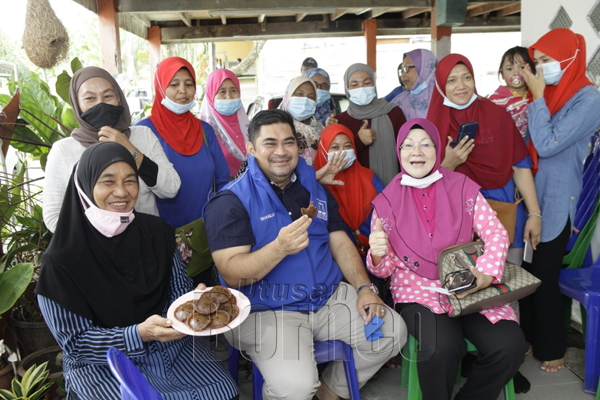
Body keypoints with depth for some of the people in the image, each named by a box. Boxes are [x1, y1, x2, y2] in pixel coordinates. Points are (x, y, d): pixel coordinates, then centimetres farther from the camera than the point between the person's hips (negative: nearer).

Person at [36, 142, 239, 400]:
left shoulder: (155, 231, -2)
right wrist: (139, 334, -26)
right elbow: (74, 341, -11)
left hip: (170, 343, 4)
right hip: (101, 364, -3)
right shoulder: (61, 260, -14)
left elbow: (179, 289, 6)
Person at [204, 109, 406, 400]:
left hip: (327, 297, 6)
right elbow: (231, 274, -15)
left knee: (393, 332, -5)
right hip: (265, 309, -6)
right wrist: (280, 248, -31)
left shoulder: (314, 188, 13)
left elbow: (340, 242, 13)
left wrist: (364, 287, -3)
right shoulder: (231, 201, -8)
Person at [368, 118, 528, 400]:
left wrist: (486, 275, -16)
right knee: (442, 348, -31)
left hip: (468, 289, 3)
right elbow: (384, 269, 5)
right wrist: (377, 254, -20)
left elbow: (496, 233, 3)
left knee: (510, 344, -20)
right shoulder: (386, 202, 3)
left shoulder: (463, 187, 5)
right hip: (417, 291, -2)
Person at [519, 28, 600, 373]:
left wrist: (537, 97, -16)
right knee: (526, 271, 12)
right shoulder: (549, 92, 8)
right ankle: (530, 337, 30)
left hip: (555, 201, -6)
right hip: (529, 193, 6)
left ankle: (552, 348, 25)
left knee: (545, 276, 4)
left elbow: (547, 144, -21)